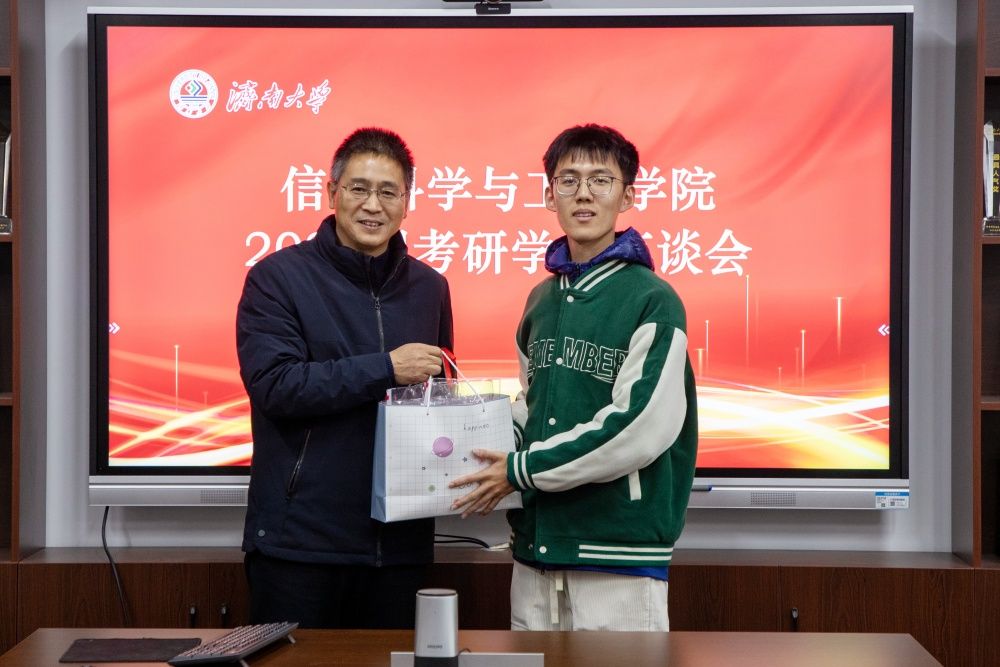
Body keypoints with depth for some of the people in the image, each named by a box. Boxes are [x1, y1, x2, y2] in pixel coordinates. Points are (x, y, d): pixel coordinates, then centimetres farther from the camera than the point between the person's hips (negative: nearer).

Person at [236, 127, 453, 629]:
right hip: (298, 541, -4)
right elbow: (272, 384, -16)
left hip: (398, 540, 5)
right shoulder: (278, 277, -3)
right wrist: (385, 369, -19)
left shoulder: (428, 287, 12)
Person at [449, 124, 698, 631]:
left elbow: (639, 429, -18)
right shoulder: (542, 299, 12)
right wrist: (493, 451, 1)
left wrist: (521, 470, -13)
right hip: (537, 549, 6)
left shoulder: (652, 301, -10)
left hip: (620, 553, -6)